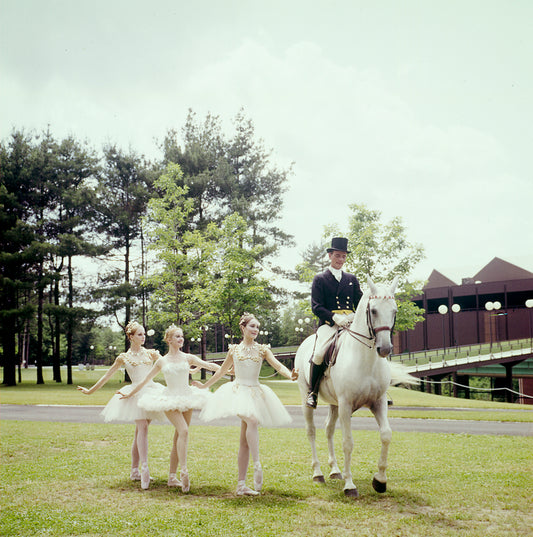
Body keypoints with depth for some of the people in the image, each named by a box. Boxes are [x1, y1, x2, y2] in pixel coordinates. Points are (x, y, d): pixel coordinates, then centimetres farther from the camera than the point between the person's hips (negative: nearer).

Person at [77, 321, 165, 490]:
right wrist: (90, 391, 18)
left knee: (140, 431, 5)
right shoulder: (123, 358, 8)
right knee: (142, 428, -19)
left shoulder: (151, 354, 13)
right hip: (135, 393, -3)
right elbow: (107, 376, 15)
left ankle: (134, 470, 11)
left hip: (151, 391, 3)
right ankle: (144, 468, -27)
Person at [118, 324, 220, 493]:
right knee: (183, 431, -23)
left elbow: (209, 365, 4)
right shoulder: (162, 362, 6)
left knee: (179, 437, 4)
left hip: (186, 398, 3)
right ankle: (184, 471, -23)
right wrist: (129, 394, 21)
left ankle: (172, 477, 11)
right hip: (170, 400, -2)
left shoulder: (188, 358, 7)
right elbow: (145, 380, 15)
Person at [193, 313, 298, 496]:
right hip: (238, 390, -2)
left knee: (245, 440, 3)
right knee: (252, 421, -31)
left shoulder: (262, 350, 7)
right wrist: (205, 385, 28)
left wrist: (290, 375, -26)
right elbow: (222, 370, 20)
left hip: (254, 393, 2)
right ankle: (257, 466, -31)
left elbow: (278, 365, -5)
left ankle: (241, 484, 6)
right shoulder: (234, 349, 7)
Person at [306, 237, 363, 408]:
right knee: (319, 353, -28)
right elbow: (316, 307, 0)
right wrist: (335, 318, -16)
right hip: (328, 324, -4)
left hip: (351, 323, 4)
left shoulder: (352, 279, 21)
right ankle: (312, 392, -7)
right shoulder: (319, 279, 9)